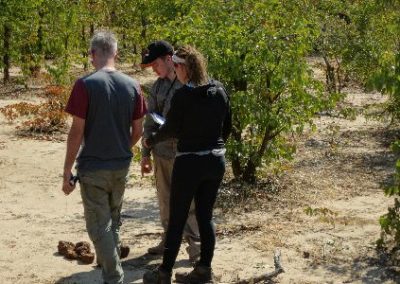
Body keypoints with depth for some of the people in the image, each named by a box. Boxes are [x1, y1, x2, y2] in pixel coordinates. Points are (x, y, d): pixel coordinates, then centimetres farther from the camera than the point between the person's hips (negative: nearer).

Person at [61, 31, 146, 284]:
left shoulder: (86, 85, -14)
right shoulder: (132, 86, -1)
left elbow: (77, 132, -15)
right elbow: (138, 131, 5)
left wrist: (67, 171, -7)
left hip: (93, 167, -5)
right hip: (122, 167, 5)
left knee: (99, 226, 5)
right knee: (113, 221, 23)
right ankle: (109, 263, 39)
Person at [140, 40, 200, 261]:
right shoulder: (157, 86, 9)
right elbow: (150, 122, 12)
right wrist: (146, 153, 12)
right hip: (162, 152, 6)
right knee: (165, 200, 14)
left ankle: (194, 244, 11)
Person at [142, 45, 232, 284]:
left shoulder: (183, 95, -15)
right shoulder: (220, 90, 2)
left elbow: (171, 129, -8)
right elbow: (227, 126, 10)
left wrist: (150, 141, 10)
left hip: (189, 163, -6)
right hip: (216, 160, 6)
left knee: (177, 219, 4)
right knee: (206, 216, 13)